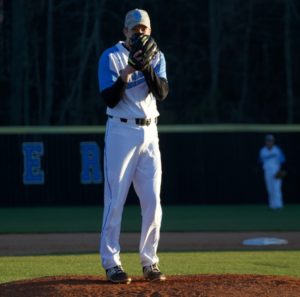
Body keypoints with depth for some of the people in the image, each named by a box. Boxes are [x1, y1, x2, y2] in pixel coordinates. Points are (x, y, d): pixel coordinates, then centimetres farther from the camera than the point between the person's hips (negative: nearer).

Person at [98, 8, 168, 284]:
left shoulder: (156, 57, 9)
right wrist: (128, 71, -23)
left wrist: (147, 68, -20)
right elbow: (110, 99, -13)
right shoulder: (111, 57, -3)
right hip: (121, 132, -4)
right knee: (116, 199, -5)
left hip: (149, 133, 4)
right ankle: (111, 262, -1)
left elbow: (162, 93, -7)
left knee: (153, 200, 2)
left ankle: (149, 261, 10)